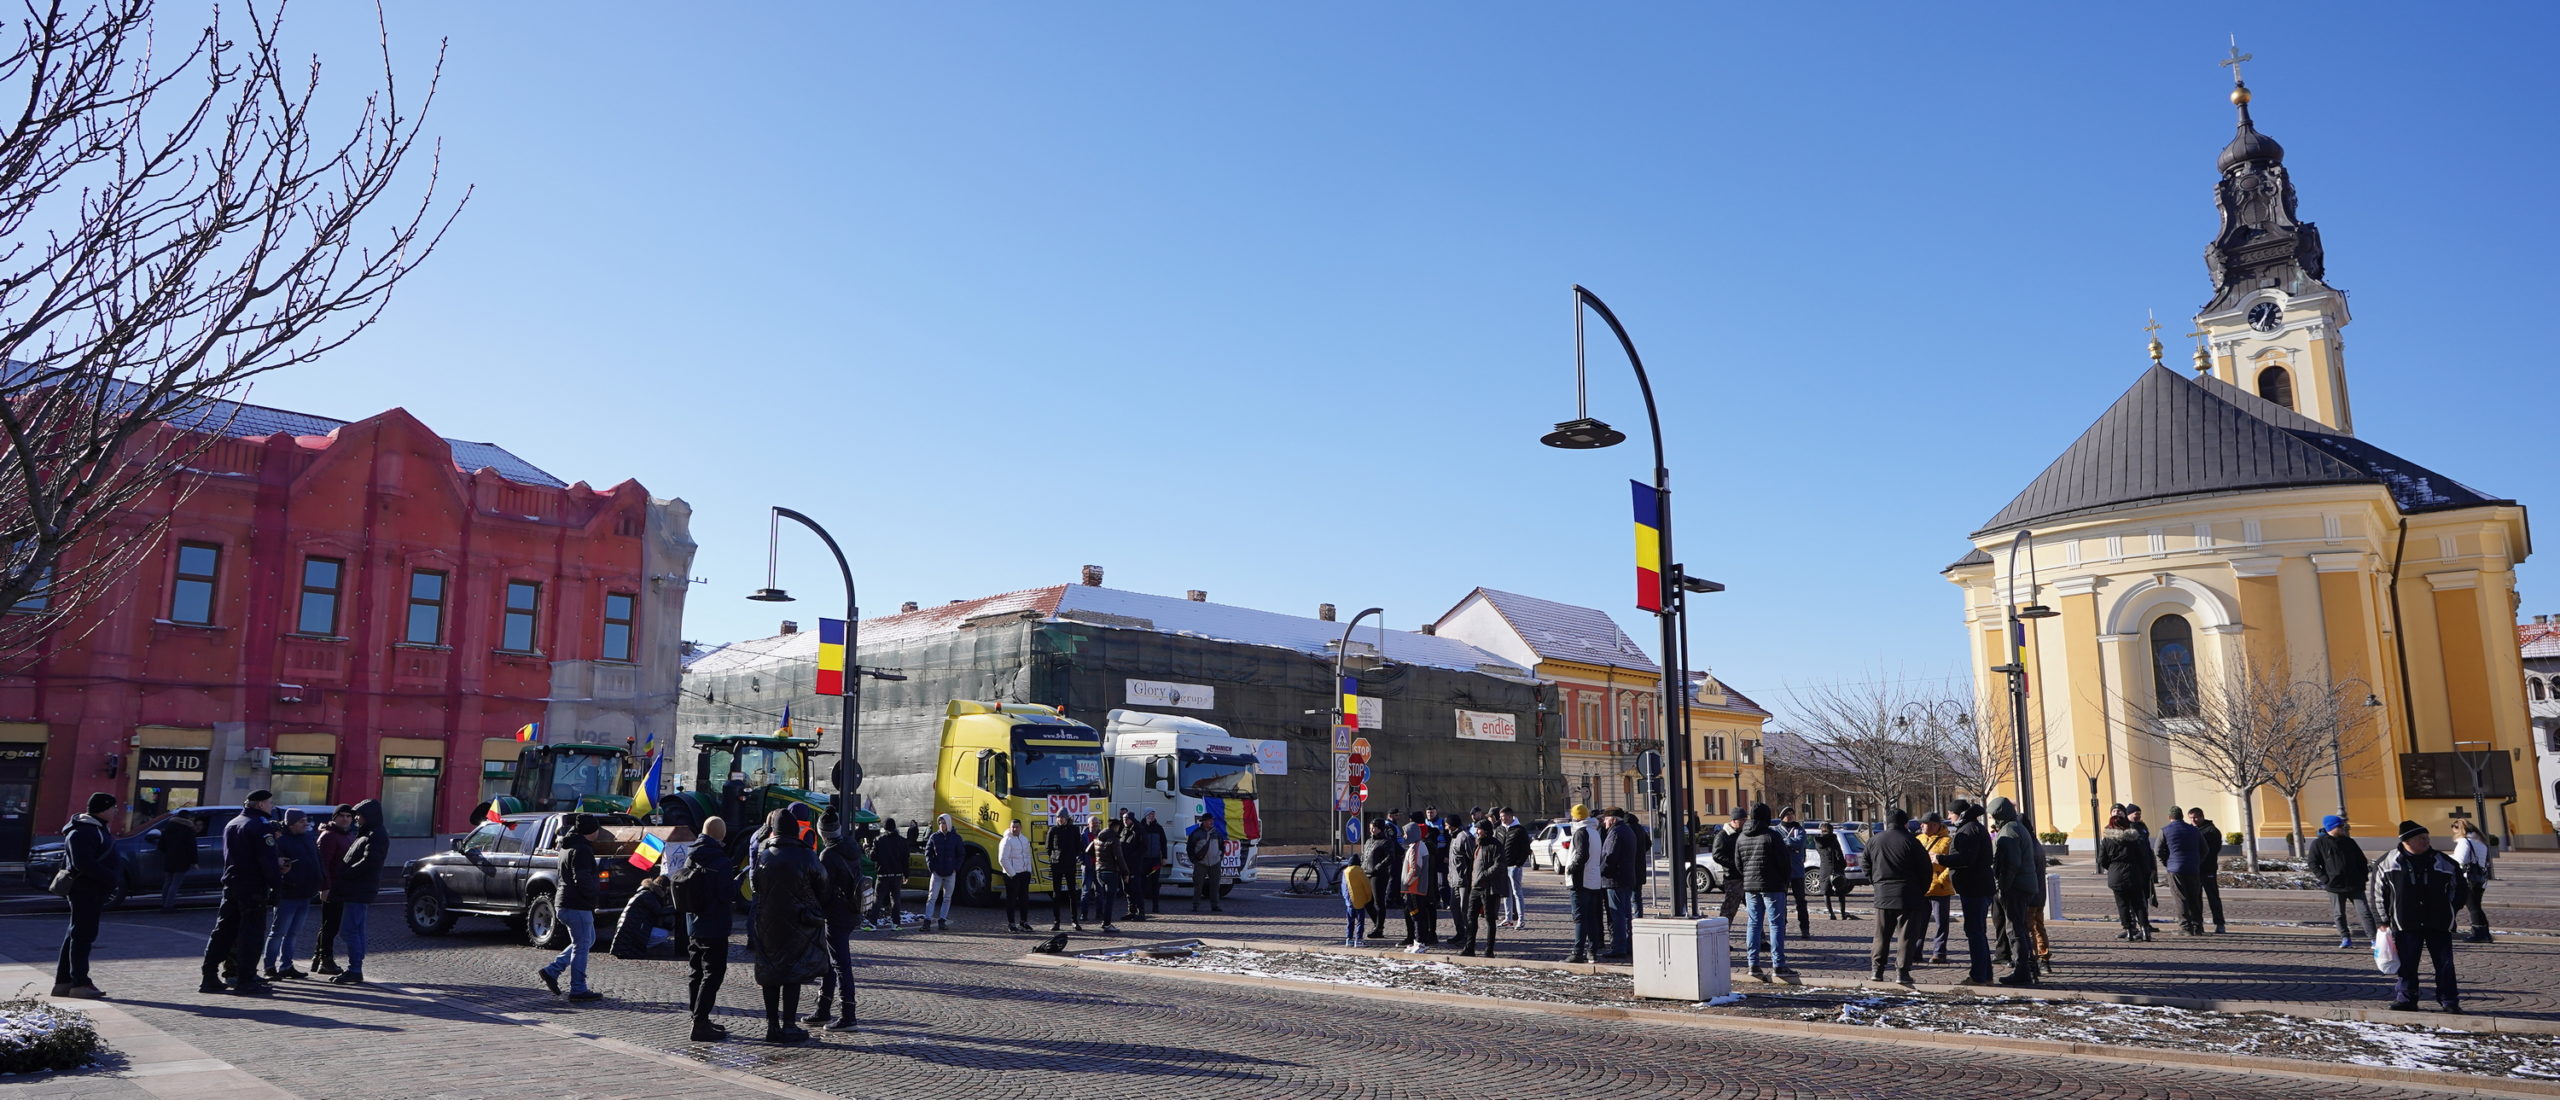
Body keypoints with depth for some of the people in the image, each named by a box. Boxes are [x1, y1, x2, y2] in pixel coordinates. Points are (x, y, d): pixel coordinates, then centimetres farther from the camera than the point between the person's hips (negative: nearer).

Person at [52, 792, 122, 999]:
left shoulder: (98, 828, 17)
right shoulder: (82, 832, -16)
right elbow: (83, 863, -25)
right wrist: (110, 877, -22)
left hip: (95, 890, 11)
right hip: (85, 889, -11)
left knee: (76, 935, 14)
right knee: (83, 935, -8)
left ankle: (63, 982, 20)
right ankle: (80, 984, -6)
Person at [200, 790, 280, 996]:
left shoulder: (231, 825, 17)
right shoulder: (261, 827, -12)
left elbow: (229, 856, 22)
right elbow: (268, 861, -17)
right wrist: (276, 885, -12)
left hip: (230, 884, 8)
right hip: (254, 888, -8)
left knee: (223, 931, 11)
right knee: (251, 933, -4)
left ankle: (210, 977, 11)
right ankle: (245, 981, -4)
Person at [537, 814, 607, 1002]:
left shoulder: (567, 846, 15)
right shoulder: (582, 850, -18)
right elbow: (582, 880, -25)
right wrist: (592, 897, -13)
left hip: (565, 904, 10)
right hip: (577, 906, -10)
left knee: (588, 940, 20)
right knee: (581, 946, -2)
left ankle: (551, 970, 17)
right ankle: (578, 990, 4)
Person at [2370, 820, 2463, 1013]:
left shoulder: (2445, 863, 2)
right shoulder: (2387, 863, -2)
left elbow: (2457, 887, 14)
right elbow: (2378, 892, 3)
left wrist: (2449, 912, 9)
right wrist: (2384, 919, 2)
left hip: (2439, 924, 1)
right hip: (2405, 925, -1)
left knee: (2445, 964, 5)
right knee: (2406, 964, 4)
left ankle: (2449, 1001, 15)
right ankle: (2405, 999, 14)